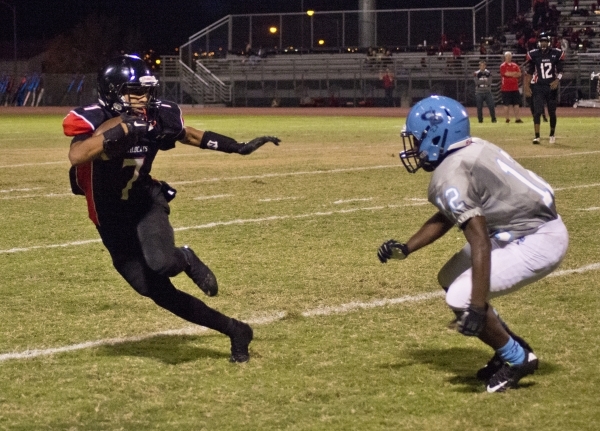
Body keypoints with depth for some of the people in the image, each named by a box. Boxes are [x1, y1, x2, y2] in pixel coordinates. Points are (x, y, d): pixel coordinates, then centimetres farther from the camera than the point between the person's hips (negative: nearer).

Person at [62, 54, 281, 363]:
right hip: (112, 218, -1)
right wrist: (121, 131, -50)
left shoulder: (157, 116, -10)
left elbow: (189, 135, 10)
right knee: (155, 290, -3)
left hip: (146, 203, 1)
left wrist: (239, 148, 10)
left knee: (162, 264, -29)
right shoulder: (92, 120, -23)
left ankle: (185, 260, 9)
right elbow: (76, 156, -44)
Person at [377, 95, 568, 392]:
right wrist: (406, 249, 16)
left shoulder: (450, 176, -20)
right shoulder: (469, 152, 9)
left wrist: (477, 306, -31)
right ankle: (512, 349, 25)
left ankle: (516, 359, 3)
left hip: (539, 242, -10)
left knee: (460, 299, -14)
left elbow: (479, 240, -28)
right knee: (450, 279, 19)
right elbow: (446, 217, 23)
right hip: (526, 230, 10)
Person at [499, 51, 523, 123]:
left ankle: (517, 118, 5)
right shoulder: (503, 66, -3)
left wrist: (510, 74, -12)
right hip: (506, 88, -4)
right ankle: (507, 118, 7)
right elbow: (506, 74, -18)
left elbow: (519, 74, 1)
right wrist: (515, 73, -4)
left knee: (516, 104, 3)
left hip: (515, 88, 4)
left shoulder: (515, 65, 13)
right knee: (507, 104, 0)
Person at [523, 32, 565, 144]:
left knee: (552, 112, 9)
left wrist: (557, 80, -17)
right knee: (537, 111, -11)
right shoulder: (533, 55, -2)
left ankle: (552, 135, 25)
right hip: (538, 87, -1)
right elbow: (529, 72, 2)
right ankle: (537, 136, -12)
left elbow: (560, 71, 2)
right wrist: (527, 87, -4)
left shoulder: (556, 54, -1)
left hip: (551, 86, 1)